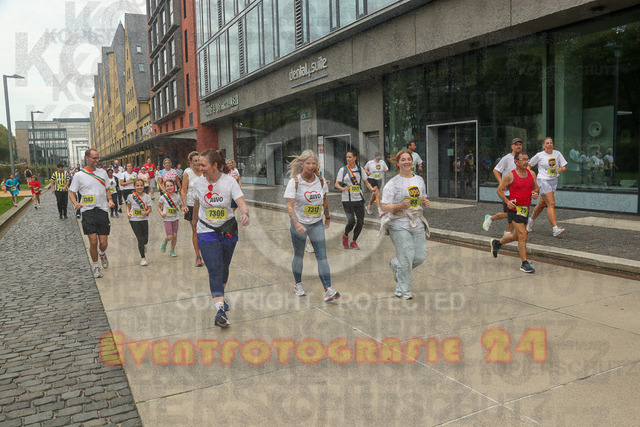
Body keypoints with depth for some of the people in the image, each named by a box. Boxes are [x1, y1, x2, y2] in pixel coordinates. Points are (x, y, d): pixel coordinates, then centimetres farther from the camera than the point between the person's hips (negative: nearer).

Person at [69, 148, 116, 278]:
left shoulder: (102, 173, 12)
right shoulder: (79, 175, 2)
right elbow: (72, 193, 5)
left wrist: (110, 200, 2)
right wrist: (75, 203, -15)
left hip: (102, 210, 3)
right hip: (88, 211, -3)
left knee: (104, 243, 0)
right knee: (93, 242, -8)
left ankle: (102, 254, 36)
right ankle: (95, 266, 13)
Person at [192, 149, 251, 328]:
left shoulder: (229, 182, -12)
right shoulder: (198, 183, -6)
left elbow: (241, 202, -24)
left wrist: (245, 214, -45)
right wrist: (195, 219, 27)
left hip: (228, 231, 1)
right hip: (207, 232, -1)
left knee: (224, 267, 17)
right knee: (214, 271, -13)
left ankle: (220, 297, 43)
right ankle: (220, 311, -18)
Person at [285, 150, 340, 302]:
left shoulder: (320, 180, 0)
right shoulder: (295, 182, -12)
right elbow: (290, 206, -20)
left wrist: (327, 217, 23)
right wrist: (296, 223, -33)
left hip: (317, 224, 3)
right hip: (299, 224, -2)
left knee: (322, 256, -6)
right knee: (298, 255, 13)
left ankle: (328, 290, -9)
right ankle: (298, 284, 34)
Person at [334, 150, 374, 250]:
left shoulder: (360, 169, 8)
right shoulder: (343, 169, 1)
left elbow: (366, 182, 12)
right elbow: (337, 184, 1)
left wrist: (372, 189, -8)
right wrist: (343, 188, -19)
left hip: (359, 199, 3)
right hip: (347, 200, -3)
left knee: (360, 222, 1)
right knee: (351, 221, -15)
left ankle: (354, 242, 20)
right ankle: (345, 236, 16)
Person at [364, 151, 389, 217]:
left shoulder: (382, 162, 5)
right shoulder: (370, 163, -4)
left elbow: (386, 168, 16)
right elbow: (365, 168, 11)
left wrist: (385, 170, -7)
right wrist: (367, 172, -9)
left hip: (379, 180, 5)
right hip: (372, 179, -5)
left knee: (374, 195, 17)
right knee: (377, 195, -20)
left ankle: (369, 206, 41)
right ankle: (379, 210, -23)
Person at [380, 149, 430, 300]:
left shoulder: (419, 180, 13)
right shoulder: (393, 183, -5)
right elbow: (385, 206, -9)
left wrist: (426, 203, 0)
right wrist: (401, 205, -25)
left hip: (417, 224, 6)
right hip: (399, 225, -6)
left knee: (420, 256, 4)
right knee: (406, 258, -7)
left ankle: (395, 265, 33)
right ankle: (403, 291, 11)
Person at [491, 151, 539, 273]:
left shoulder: (531, 174, 7)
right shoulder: (510, 176, -10)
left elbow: (536, 187, 18)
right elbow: (499, 190, -3)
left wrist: (536, 193, -5)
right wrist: (507, 201, -16)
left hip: (525, 209, 7)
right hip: (515, 208, -7)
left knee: (517, 236, 17)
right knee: (523, 235, -11)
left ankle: (497, 243, 42)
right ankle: (524, 264, -3)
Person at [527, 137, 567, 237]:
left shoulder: (557, 153, 6)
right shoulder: (539, 155, -4)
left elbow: (564, 167, 7)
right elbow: (529, 165, 8)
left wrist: (560, 169, -14)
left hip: (554, 181, 5)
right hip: (543, 181, -5)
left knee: (542, 204, 14)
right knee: (551, 204, -16)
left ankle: (531, 220, 37)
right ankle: (555, 229, -21)